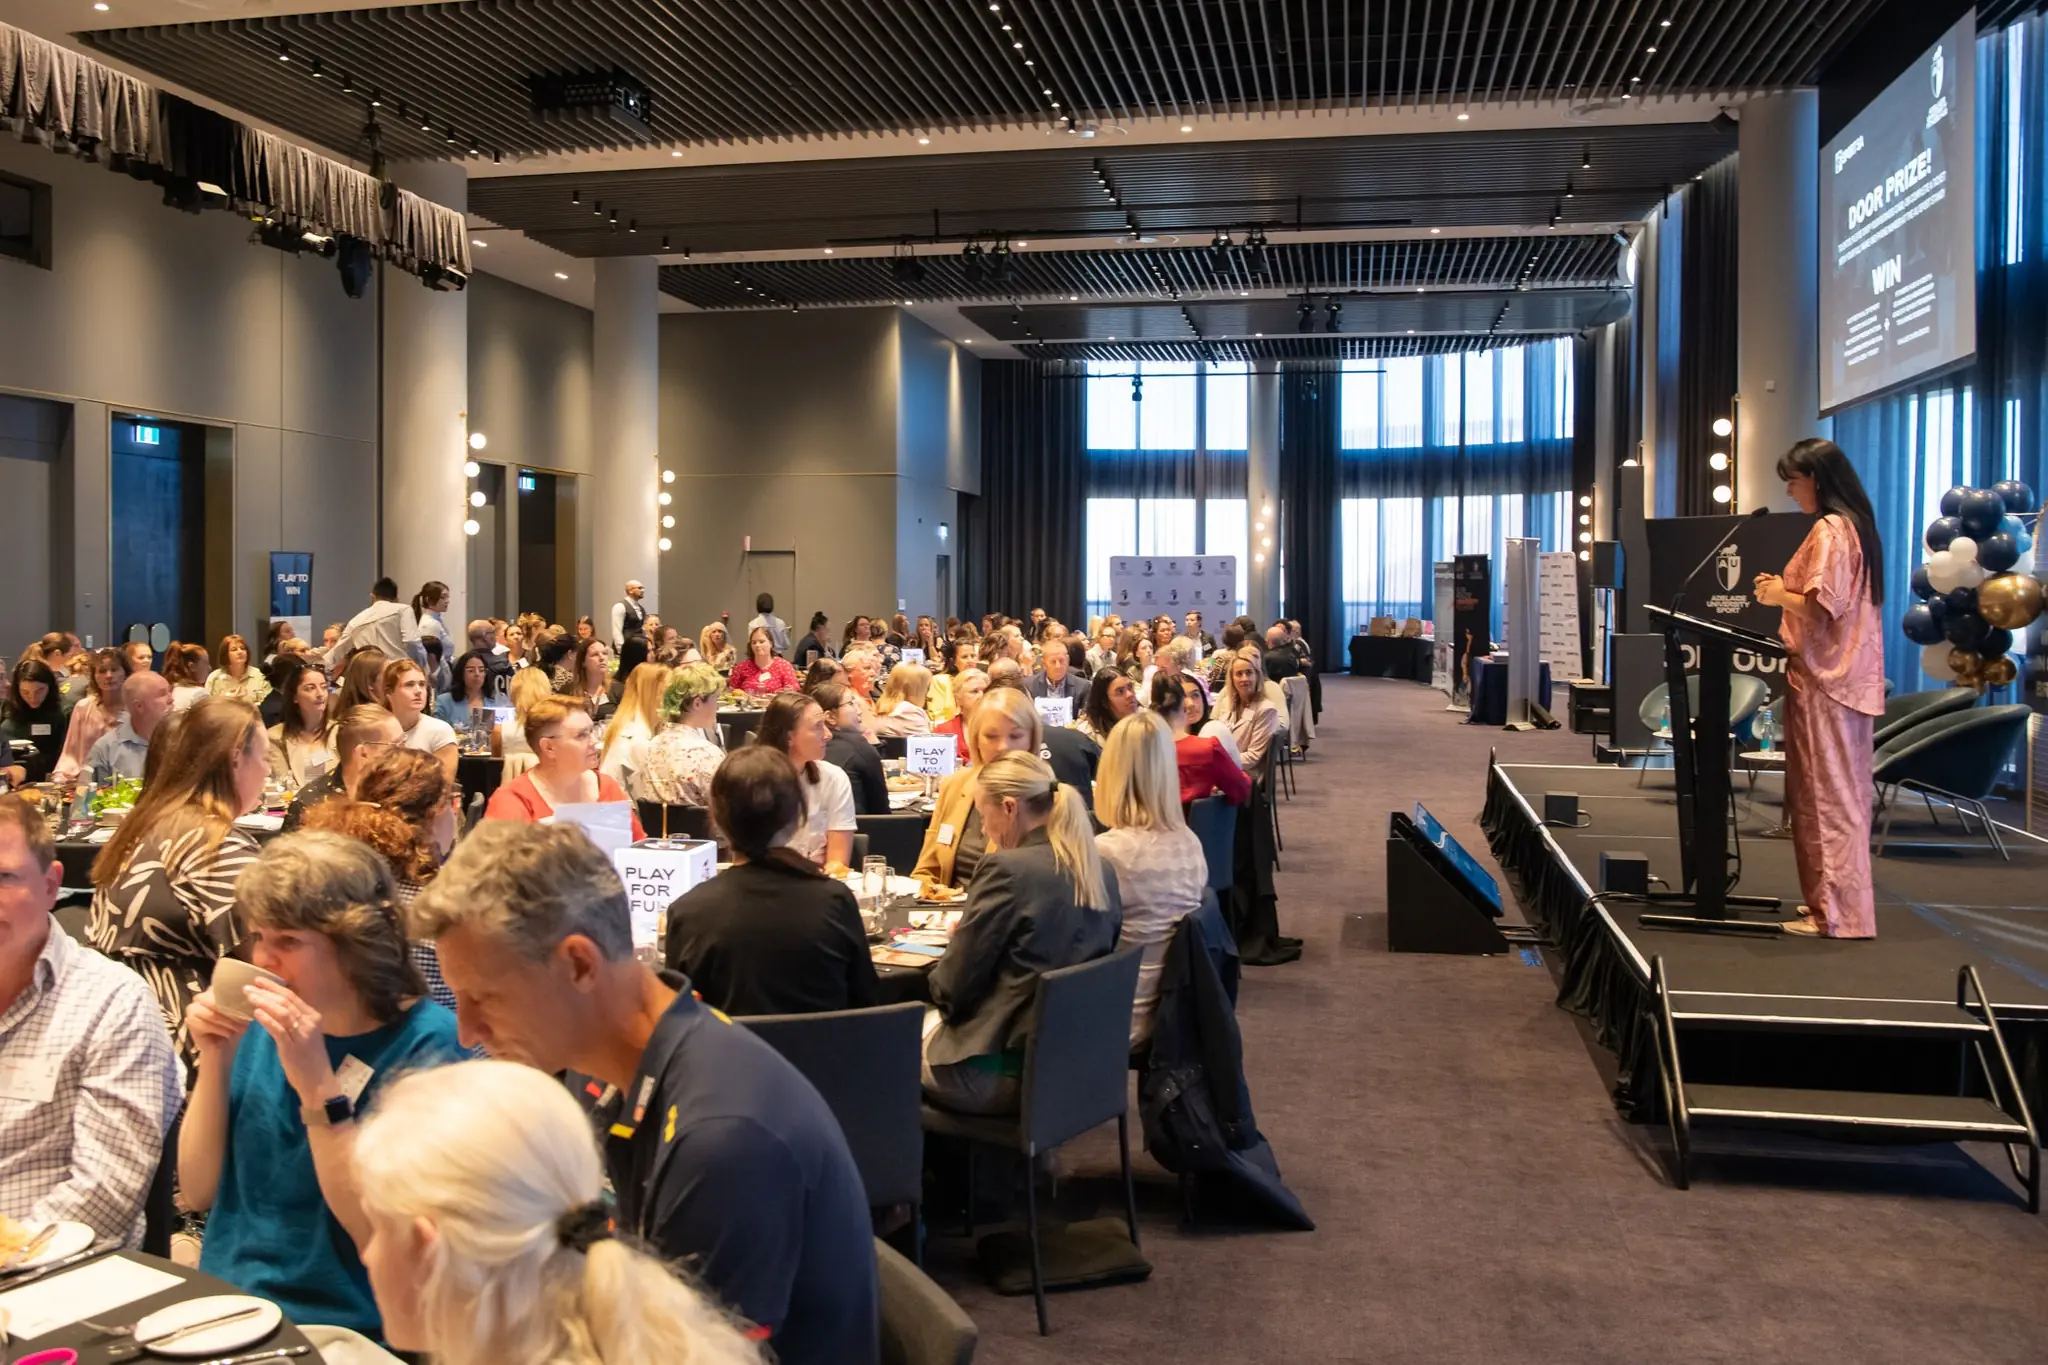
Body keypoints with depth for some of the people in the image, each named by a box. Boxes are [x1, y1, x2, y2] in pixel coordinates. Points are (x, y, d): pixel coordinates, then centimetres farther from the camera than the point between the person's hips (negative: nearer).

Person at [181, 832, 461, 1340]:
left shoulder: (426, 1043, -13)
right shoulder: (264, 1027, 4)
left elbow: (380, 1234, -18)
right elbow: (197, 1193, 5)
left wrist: (316, 1084, -24)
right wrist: (214, 1064, -7)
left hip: (336, 1328, -5)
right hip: (223, 1310, 5)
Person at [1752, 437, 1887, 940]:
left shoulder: (1828, 530, -14)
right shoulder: (1855, 526, 16)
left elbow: (1821, 606, -22)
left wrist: (1779, 595, -5)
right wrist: (1785, 589, 13)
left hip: (1822, 677, -10)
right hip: (1848, 676, 10)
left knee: (1826, 797, -5)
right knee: (1840, 796, 14)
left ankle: (1835, 915, -1)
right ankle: (1836, 902, 21)